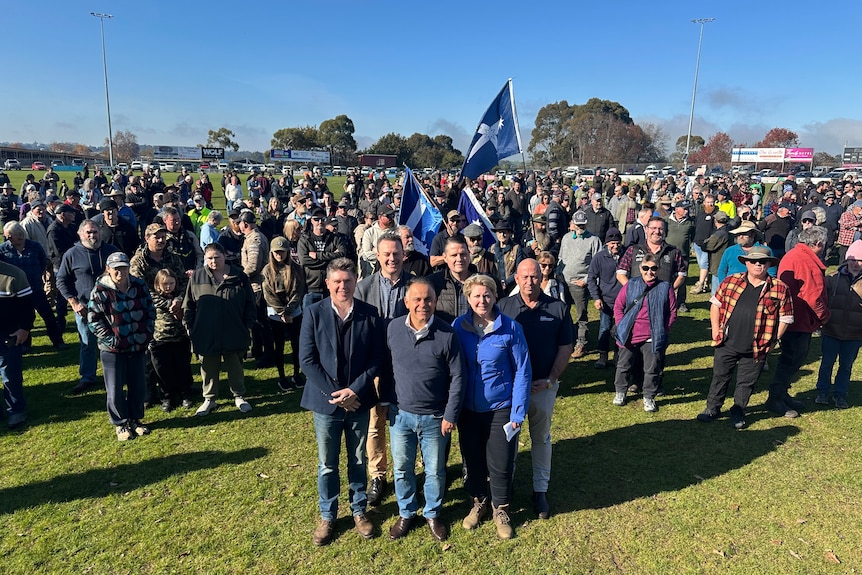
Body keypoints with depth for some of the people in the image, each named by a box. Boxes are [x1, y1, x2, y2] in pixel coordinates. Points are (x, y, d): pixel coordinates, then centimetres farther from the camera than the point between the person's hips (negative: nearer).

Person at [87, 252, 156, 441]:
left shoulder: (139, 285, 0)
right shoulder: (100, 290, -10)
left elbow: (150, 311, 8)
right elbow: (93, 319, -8)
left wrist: (148, 333, 0)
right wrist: (110, 339, -13)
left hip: (138, 346, 3)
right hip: (112, 349, -3)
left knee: (138, 386, 12)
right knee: (115, 389, 5)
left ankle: (135, 419, 31)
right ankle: (121, 424, 23)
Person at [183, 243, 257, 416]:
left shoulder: (239, 276, -3)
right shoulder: (197, 277, -2)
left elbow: (249, 304, 2)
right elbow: (188, 304, 5)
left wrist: (248, 327, 0)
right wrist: (189, 326, 2)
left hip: (234, 334, 0)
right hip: (206, 335, 1)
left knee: (235, 367, 13)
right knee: (209, 368, 13)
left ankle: (239, 396, 30)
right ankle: (209, 399, 30)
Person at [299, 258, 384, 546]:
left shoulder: (369, 314, -5)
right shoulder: (313, 313, -8)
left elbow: (376, 358, -4)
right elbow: (307, 360, -9)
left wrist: (355, 390, -14)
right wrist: (334, 393, -14)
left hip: (359, 400, 1)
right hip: (326, 401, -1)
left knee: (358, 460, 17)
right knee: (327, 465, 13)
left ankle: (359, 510, 36)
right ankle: (327, 516, 33)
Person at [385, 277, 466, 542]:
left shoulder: (447, 334, -14)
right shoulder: (393, 328, -7)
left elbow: (457, 378, -9)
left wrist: (451, 415, -8)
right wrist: (386, 402, 6)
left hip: (434, 418, -2)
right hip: (400, 414, 2)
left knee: (435, 471, 15)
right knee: (402, 468, 17)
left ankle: (433, 514, 40)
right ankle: (406, 513, 41)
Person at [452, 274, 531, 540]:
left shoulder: (511, 328, -13)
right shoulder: (458, 326, -7)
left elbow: (522, 371, -8)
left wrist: (518, 412, -10)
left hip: (500, 408, -2)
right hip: (467, 407, 2)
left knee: (501, 463, 8)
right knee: (472, 460, 18)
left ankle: (500, 509, 35)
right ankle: (478, 502, 43)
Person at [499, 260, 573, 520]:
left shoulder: (558, 308, -4)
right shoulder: (504, 306, -5)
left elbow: (565, 347, 0)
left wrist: (550, 380, -9)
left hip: (544, 386, 0)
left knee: (541, 437, 14)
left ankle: (540, 490, 28)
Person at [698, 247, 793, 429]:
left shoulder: (779, 289, -4)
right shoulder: (731, 281, 0)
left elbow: (785, 318, 0)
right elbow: (716, 304, 7)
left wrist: (771, 342, -3)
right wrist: (716, 331, 0)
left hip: (756, 350, -1)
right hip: (726, 344, 1)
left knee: (746, 383, 13)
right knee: (720, 377, 13)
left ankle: (738, 412, 33)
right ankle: (712, 408, 30)